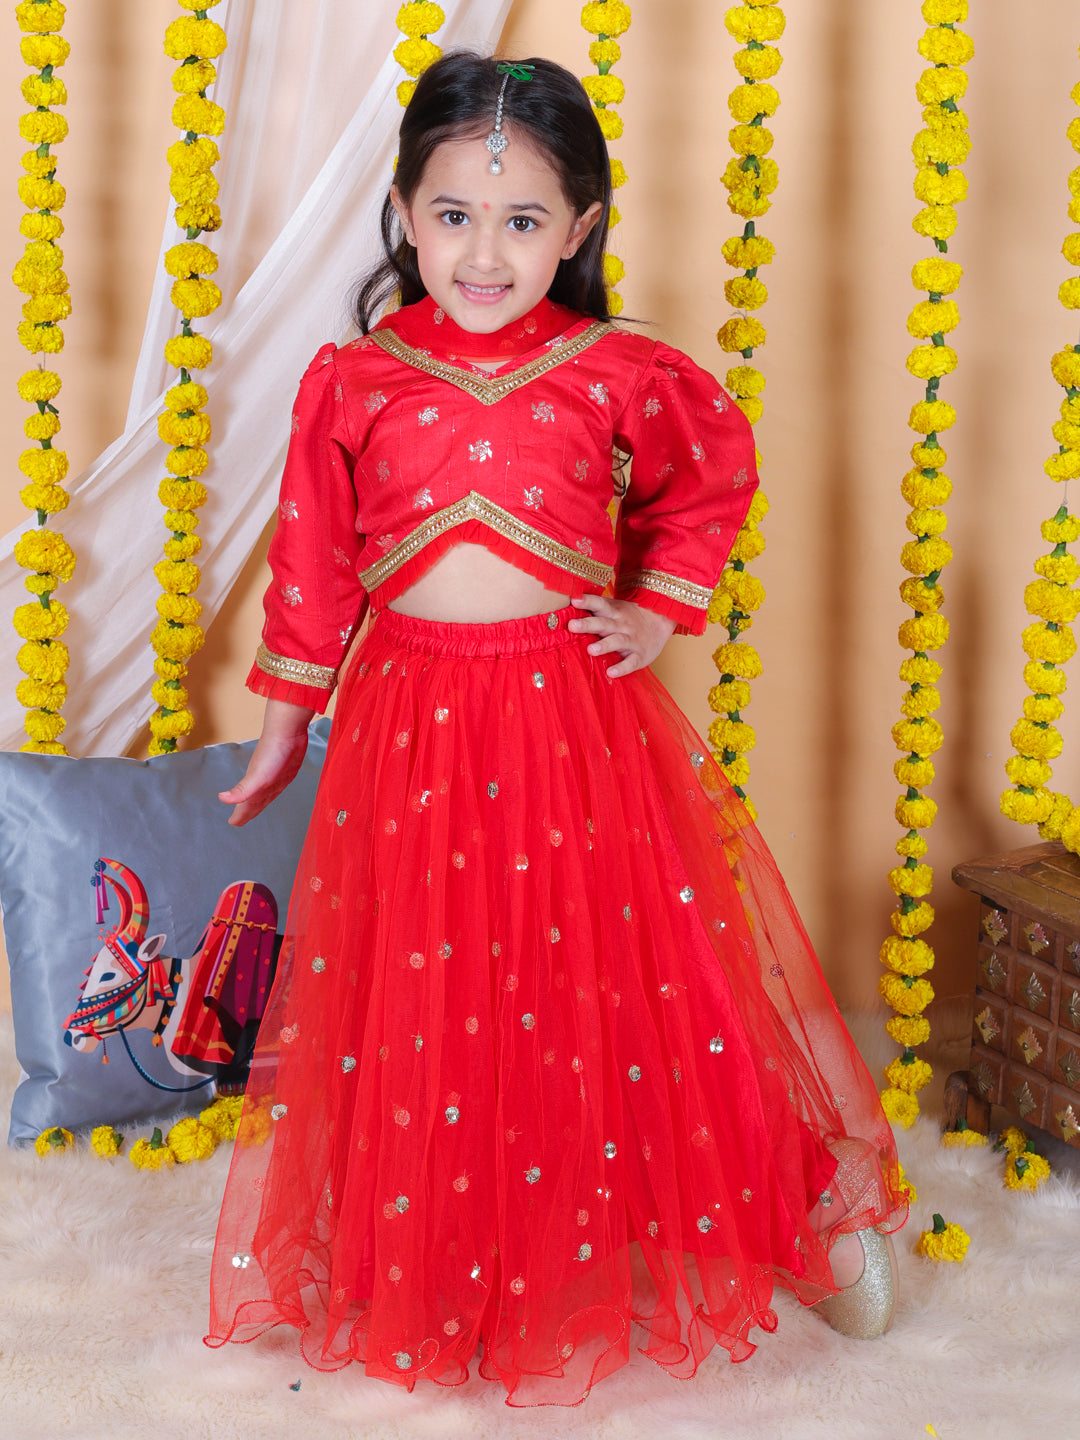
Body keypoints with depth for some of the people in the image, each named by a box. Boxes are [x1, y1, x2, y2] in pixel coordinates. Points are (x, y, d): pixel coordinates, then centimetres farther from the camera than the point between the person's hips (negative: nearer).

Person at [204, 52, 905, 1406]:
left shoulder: (619, 373, -4)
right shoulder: (350, 381, -3)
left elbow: (714, 469, 15)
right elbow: (309, 563, 6)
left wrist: (661, 604, 6)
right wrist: (285, 724, 12)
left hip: (575, 711, -1)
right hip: (408, 722, 1)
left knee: (623, 986, 8)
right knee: (420, 1009, 11)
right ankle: (425, 1269, 32)